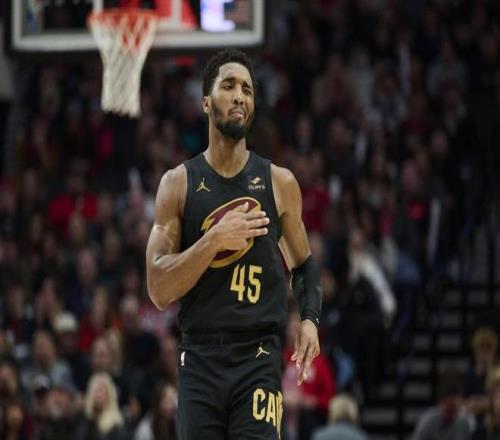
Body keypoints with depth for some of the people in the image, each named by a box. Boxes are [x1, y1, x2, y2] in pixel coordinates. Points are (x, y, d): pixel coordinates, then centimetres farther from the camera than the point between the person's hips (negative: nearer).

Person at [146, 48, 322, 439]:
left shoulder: (280, 183, 4)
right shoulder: (178, 183, 3)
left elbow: (304, 264, 19)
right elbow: (159, 291, -4)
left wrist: (310, 317, 0)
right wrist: (213, 240, -16)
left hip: (259, 359, -1)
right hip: (199, 359, 1)